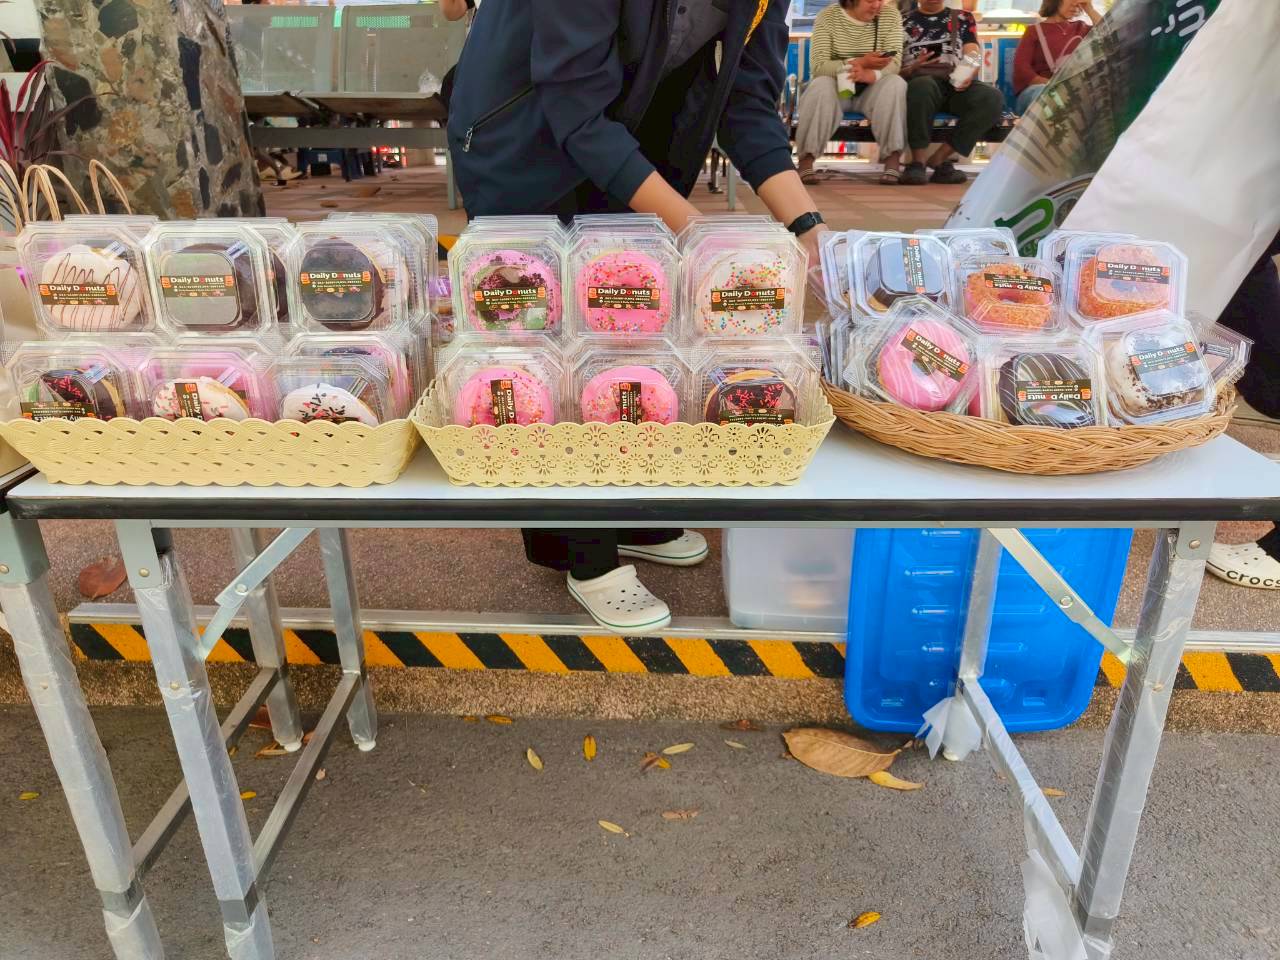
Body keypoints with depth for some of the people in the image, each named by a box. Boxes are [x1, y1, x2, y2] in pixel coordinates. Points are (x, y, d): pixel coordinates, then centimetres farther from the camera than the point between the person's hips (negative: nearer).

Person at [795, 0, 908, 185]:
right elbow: (818, 66, -20)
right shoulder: (827, 17, -8)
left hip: (871, 88, 2)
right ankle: (806, 161, -32)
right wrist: (860, 62, -31)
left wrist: (871, 75, -35)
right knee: (821, 86, -34)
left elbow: (895, 63, -12)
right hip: (836, 86, -2)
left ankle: (893, 160, -30)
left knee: (896, 84, -29)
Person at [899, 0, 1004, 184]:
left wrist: (969, 75, -14)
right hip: (920, 79, -2)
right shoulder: (904, 22, 19)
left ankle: (938, 158, -27)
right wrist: (913, 68, -13)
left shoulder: (963, 18, 24)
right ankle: (919, 160, -31)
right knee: (923, 86, -40)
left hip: (957, 84, 3)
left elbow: (974, 55, 10)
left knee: (993, 98, -29)